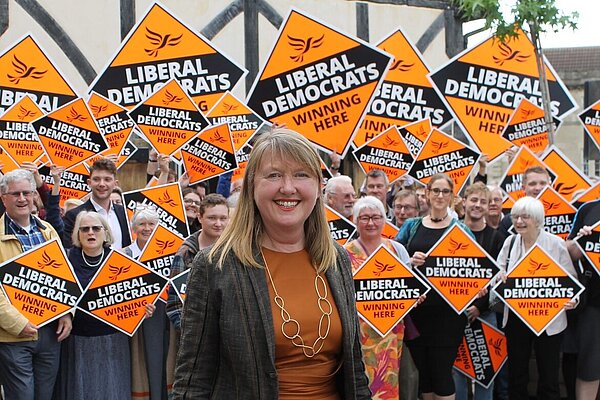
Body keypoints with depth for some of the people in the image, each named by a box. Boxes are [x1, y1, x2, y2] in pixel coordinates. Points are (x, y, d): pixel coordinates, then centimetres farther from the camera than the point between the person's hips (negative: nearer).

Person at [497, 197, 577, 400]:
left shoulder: (556, 243, -9)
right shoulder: (510, 242, 3)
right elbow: (499, 270, 11)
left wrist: (572, 299, -23)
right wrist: (500, 277, -12)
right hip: (515, 317, 4)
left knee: (548, 377, 5)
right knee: (516, 374, 13)